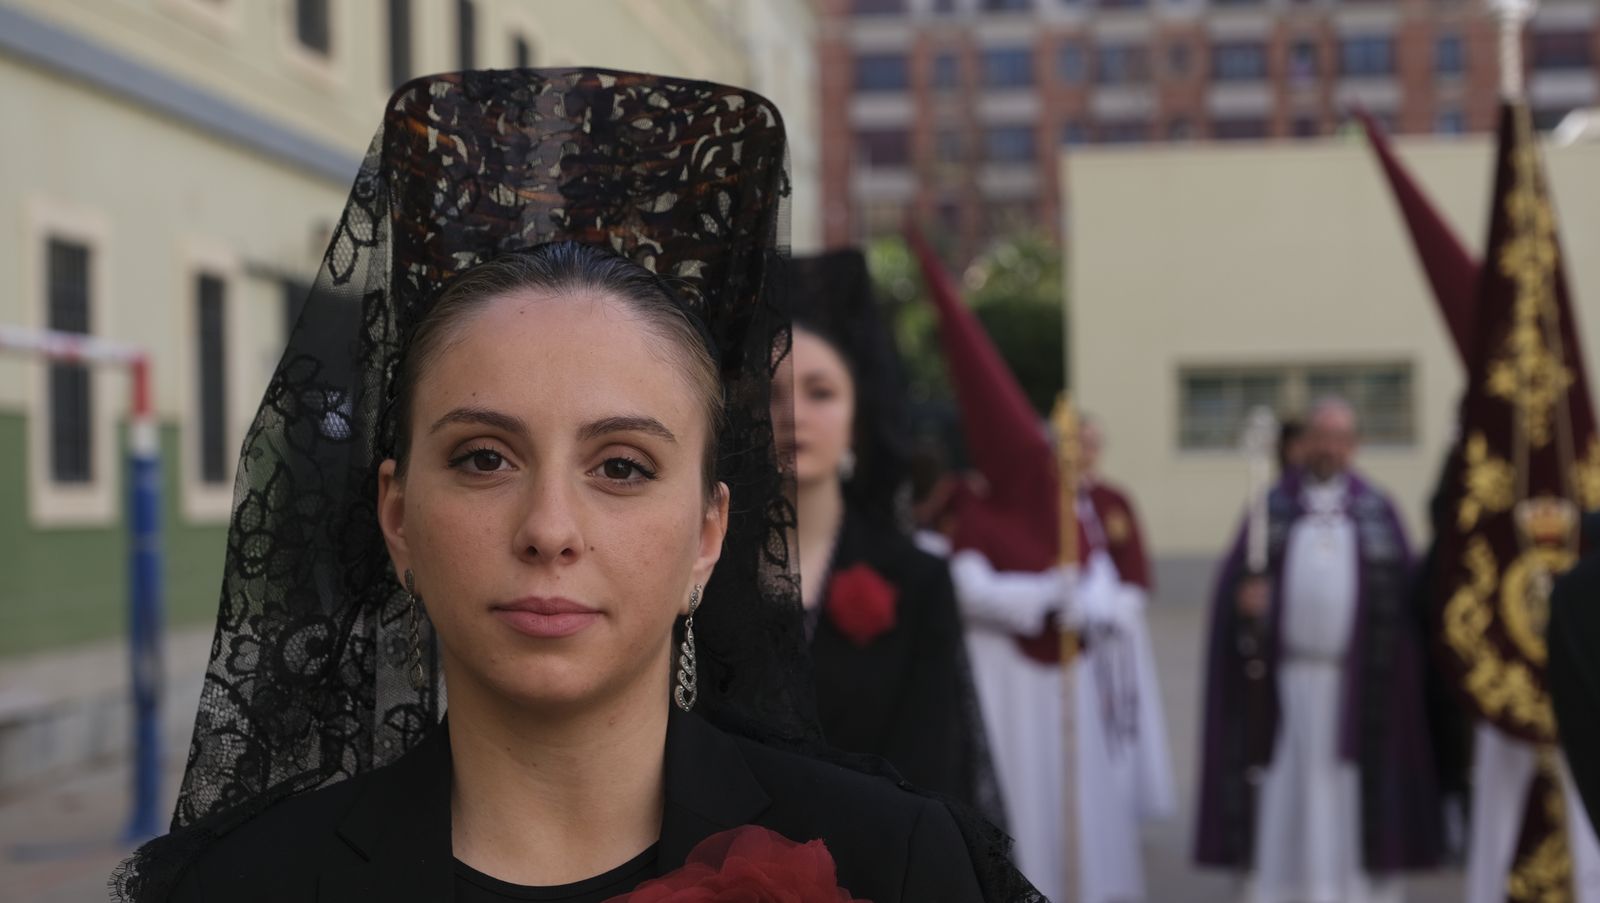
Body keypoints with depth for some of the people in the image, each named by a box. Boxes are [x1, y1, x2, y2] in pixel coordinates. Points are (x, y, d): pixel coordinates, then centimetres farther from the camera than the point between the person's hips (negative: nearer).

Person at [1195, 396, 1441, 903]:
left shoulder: (1378, 511, 8)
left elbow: (1404, 590, 4)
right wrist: (1245, 596, -18)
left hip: (1357, 683, 0)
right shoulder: (1274, 506, 8)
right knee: (1286, 796, 1)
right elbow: (1234, 577, 4)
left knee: (1353, 792, 0)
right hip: (1286, 675, 0)